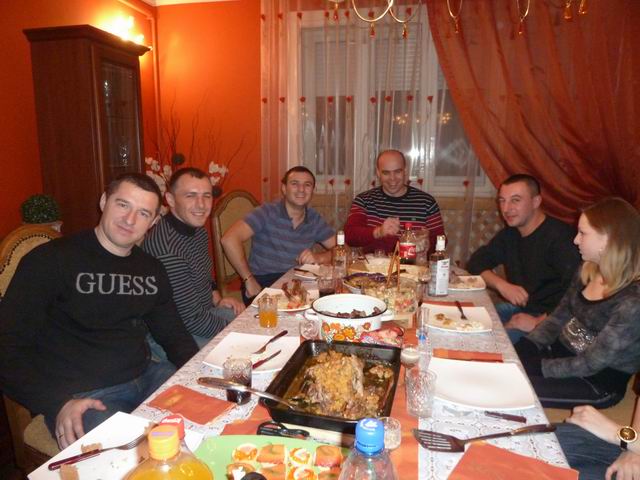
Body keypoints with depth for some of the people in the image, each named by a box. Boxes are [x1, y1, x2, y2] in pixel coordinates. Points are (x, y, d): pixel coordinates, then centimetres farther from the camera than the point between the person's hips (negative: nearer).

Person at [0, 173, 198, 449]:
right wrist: (58, 404, -19)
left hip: (147, 378, 6)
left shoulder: (151, 269, 11)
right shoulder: (51, 260, -7)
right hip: (81, 397, -5)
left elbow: (173, 334, 18)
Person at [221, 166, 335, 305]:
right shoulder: (267, 213, -9)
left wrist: (319, 257, -12)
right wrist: (249, 281, -17)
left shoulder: (315, 219, 8)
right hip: (262, 284, -5)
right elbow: (229, 240, -19)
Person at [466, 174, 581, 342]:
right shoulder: (510, 233, 8)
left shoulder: (559, 237, -20)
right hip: (518, 308, 8)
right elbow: (476, 262, 8)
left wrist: (539, 322, -27)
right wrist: (501, 285, -9)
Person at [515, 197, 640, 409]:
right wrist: (523, 348, -5)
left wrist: (534, 367, -18)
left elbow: (591, 363, -22)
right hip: (560, 352, 7)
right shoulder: (588, 271, 0)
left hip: (598, 382, -6)